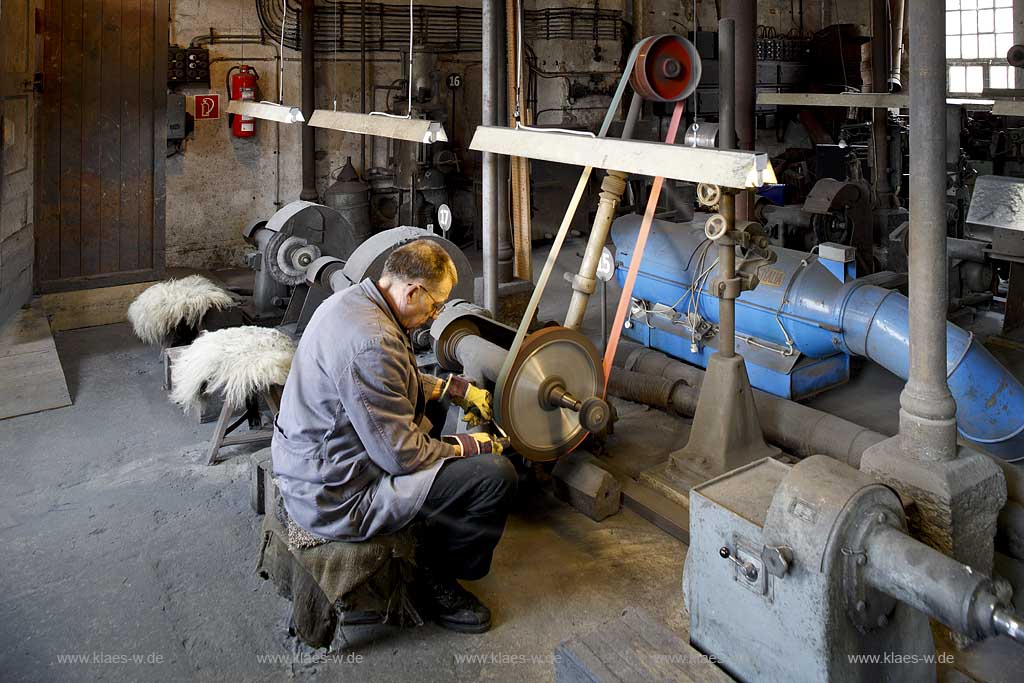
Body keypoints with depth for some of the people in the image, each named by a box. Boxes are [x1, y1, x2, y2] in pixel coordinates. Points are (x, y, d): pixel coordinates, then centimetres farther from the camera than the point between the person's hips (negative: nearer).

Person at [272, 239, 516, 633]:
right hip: (338, 497, -11)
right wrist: (471, 446, -9)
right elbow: (402, 454, -24)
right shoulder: (373, 342, -28)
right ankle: (437, 580, 10)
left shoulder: (351, 300, 4)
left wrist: (452, 387, 15)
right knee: (496, 475, -13)